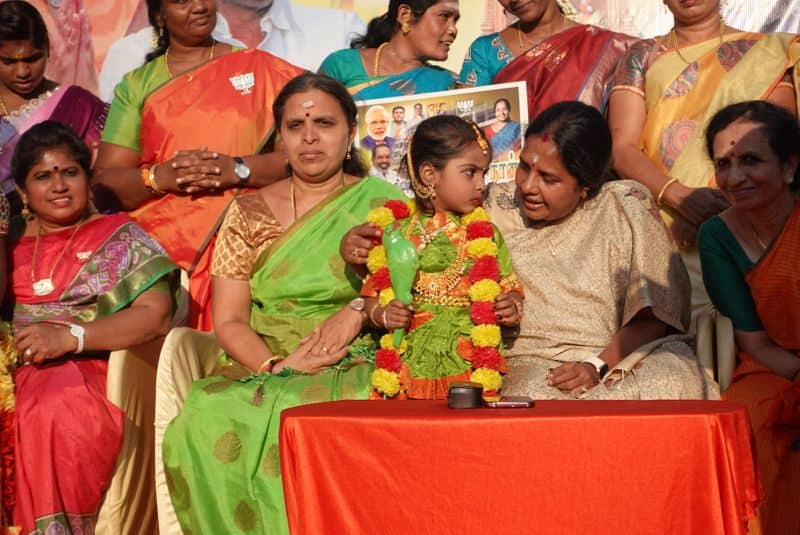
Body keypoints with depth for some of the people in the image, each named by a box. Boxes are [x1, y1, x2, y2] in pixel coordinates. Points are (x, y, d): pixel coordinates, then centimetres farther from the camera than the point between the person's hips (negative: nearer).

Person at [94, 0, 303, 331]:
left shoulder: (261, 70, 9)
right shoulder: (137, 85, 12)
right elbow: (104, 186, 5)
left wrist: (237, 169, -14)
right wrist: (160, 176, -13)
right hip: (158, 248, 1)